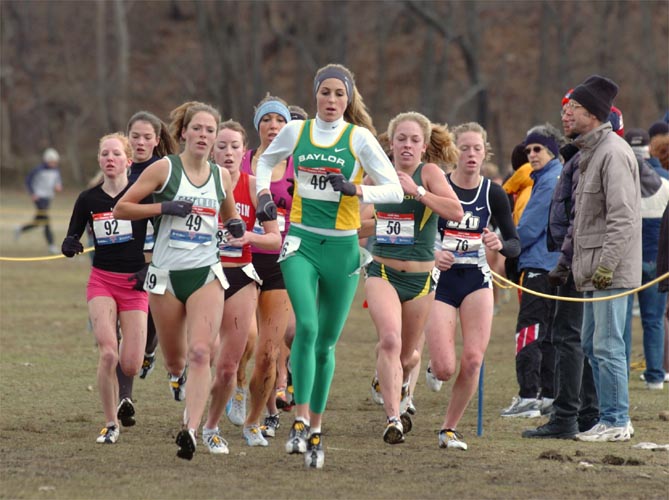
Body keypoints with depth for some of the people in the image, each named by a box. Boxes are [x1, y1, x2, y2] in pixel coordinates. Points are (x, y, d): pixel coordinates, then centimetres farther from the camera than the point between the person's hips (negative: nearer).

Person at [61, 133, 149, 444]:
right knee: (107, 354, -20)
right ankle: (110, 424, -4)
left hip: (134, 283, -1)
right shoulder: (88, 199, 2)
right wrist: (70, 245, -15)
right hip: (102, 281, 1)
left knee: (130, 367, -7)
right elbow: (71, 239, 9)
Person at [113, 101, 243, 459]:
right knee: (174, 359, 10)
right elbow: (121, 208, -4)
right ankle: (178, 376, 49)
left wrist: (235, 225, 2)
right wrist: (163, 207, -16)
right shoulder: (164, 169, -3)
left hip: (206, 274, 1)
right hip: (166, 274, -1)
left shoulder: (221, 177, 8)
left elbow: (229, 216, 26)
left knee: (200, 352, -18)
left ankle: (192, 430, -23)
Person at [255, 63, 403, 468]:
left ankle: (315, 430, 20)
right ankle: (300, 422, -20)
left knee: (326, 342, 8)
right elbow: (266, 161, 24)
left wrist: (356, 190, -22)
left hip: (342, 248, 0)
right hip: (301, 242, 0)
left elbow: (395, 191, -7)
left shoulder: (360, 138, -3)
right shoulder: (296, 131, 3)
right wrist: (264, 193, 7)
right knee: (307, 325, -22)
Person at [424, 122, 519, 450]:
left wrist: (500, 244, -20)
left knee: (473, 361, -13)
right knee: (444, 370, -10)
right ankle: (433, 365, 29)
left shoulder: (493, 193, 0)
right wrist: (431, 255, -23)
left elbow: (515, 245, 3)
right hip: (440, 278, -2)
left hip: (476, 280, 2)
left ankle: (450, 427, 6)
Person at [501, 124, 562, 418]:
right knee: (550, 333, 12)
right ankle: (549, 396, 14)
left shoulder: (549, 181, -13)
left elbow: (528, 230, -14)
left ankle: (528, 397, -12)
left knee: (529, 330, -9)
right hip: (559, 267, 10)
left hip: (541, 265, -10)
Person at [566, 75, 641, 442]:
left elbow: (622, 216, -20)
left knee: (607, 345, -9)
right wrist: (571, 257, 20)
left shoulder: (613, 153, -14)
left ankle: (616, 422, -4)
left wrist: (607, 263, -24)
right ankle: (609, 417, 18)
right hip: (592, 268, 10)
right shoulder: (588, 153, 17)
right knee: (591, 343, 13)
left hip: (612, 270, -10)